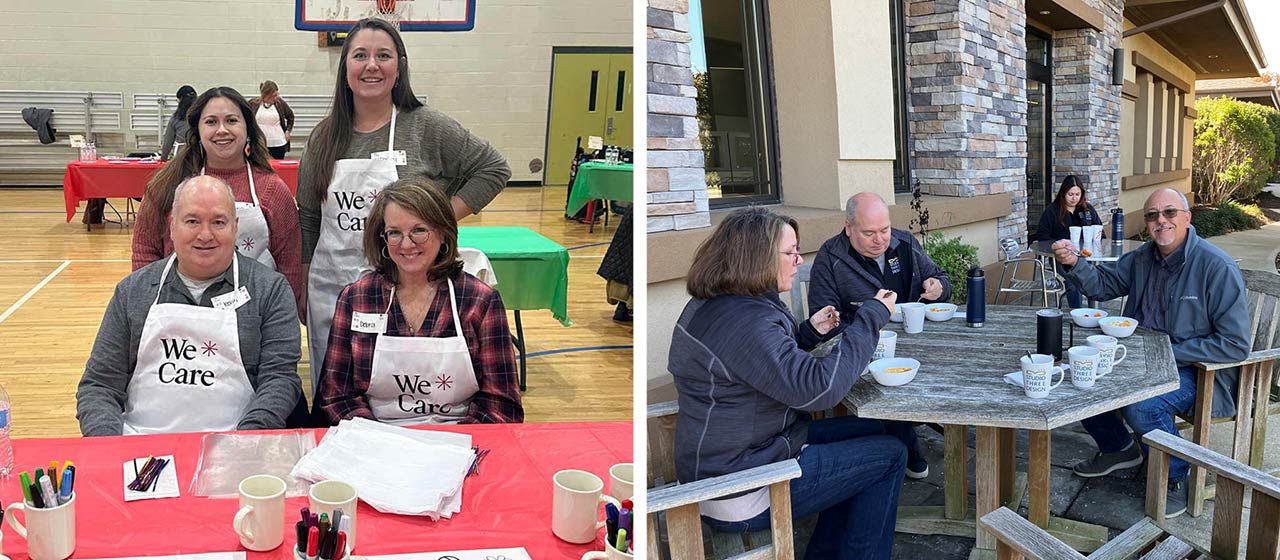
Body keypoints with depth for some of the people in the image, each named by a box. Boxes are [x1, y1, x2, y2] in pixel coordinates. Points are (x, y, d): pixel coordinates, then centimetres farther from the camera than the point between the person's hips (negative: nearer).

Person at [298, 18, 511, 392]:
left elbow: (493, 169, 2)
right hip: (331, 289, 3)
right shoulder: (324, 137, 7)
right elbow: (308, 219, 13)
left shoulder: (428, 128, -3)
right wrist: (301, 291, 12)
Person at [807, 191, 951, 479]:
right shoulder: (829, 260, -3)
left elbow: (942, 278, 25)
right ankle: (907, 449, -12)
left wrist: (937, 287, -1)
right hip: (865, 352, -4)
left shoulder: (905, 243, 10)